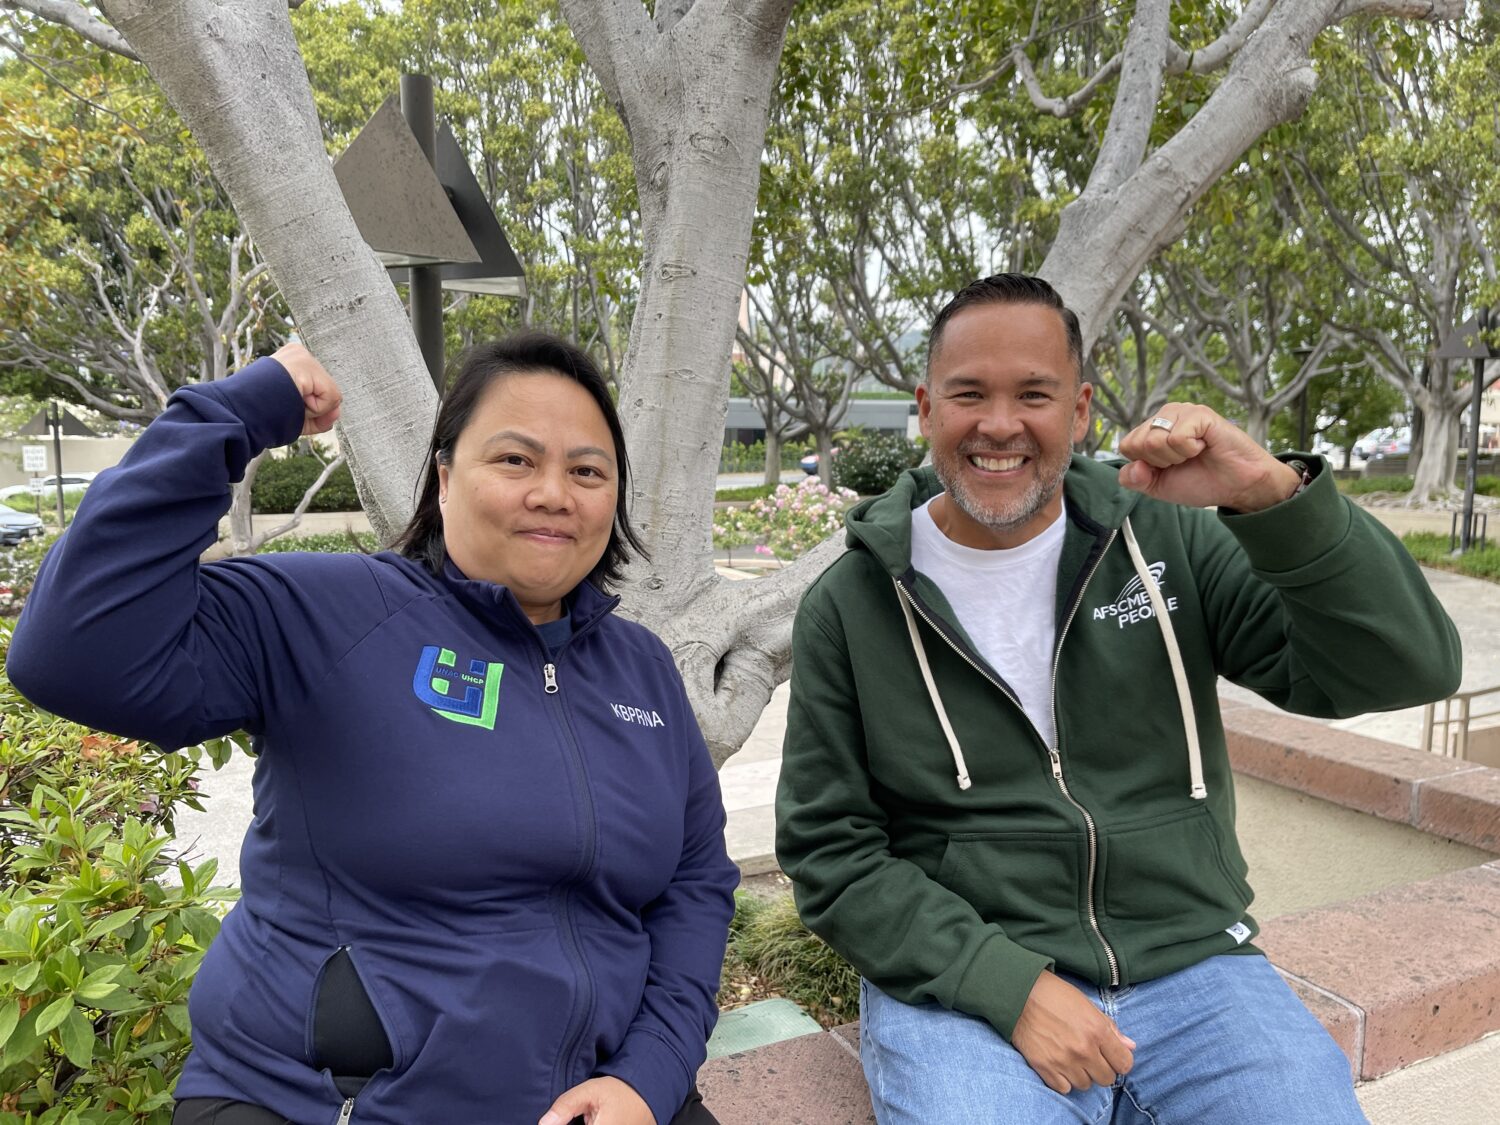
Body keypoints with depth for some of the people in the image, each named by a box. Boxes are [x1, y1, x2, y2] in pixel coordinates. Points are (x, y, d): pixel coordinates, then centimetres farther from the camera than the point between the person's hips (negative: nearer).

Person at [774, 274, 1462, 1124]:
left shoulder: (1169, 542, 0)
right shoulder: (850, 606, -3)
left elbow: (1409, 670, -7)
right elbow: (831, 850, -3)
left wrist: (1275, 497, -22)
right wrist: (1010, 986, -15)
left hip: (1192, 967, 3)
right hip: (964, 987, -2)